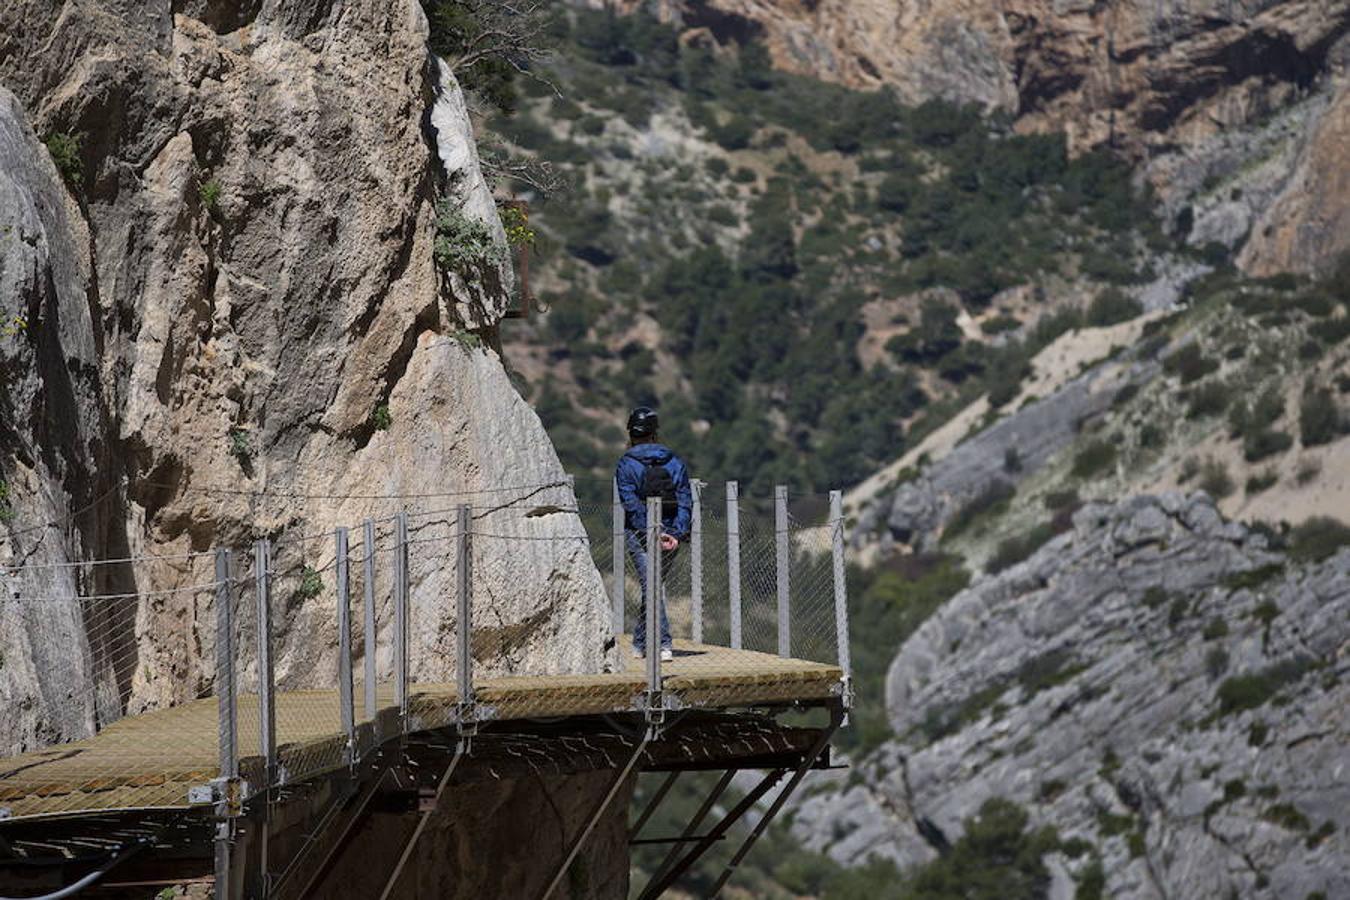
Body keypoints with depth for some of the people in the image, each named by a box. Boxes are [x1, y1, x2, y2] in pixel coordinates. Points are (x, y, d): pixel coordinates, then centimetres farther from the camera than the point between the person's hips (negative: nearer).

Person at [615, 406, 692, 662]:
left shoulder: (626, 464, -3)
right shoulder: (675, 462, 6)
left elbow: (631, 504, -13)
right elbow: (685, 501, -2)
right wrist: (676, 534, -8)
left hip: (639, 535, -4)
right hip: (671, 536, 4)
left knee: (652, 587, -6)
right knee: (654, 585, 17)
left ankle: (663, 644, -18)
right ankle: (640, 643, 27)